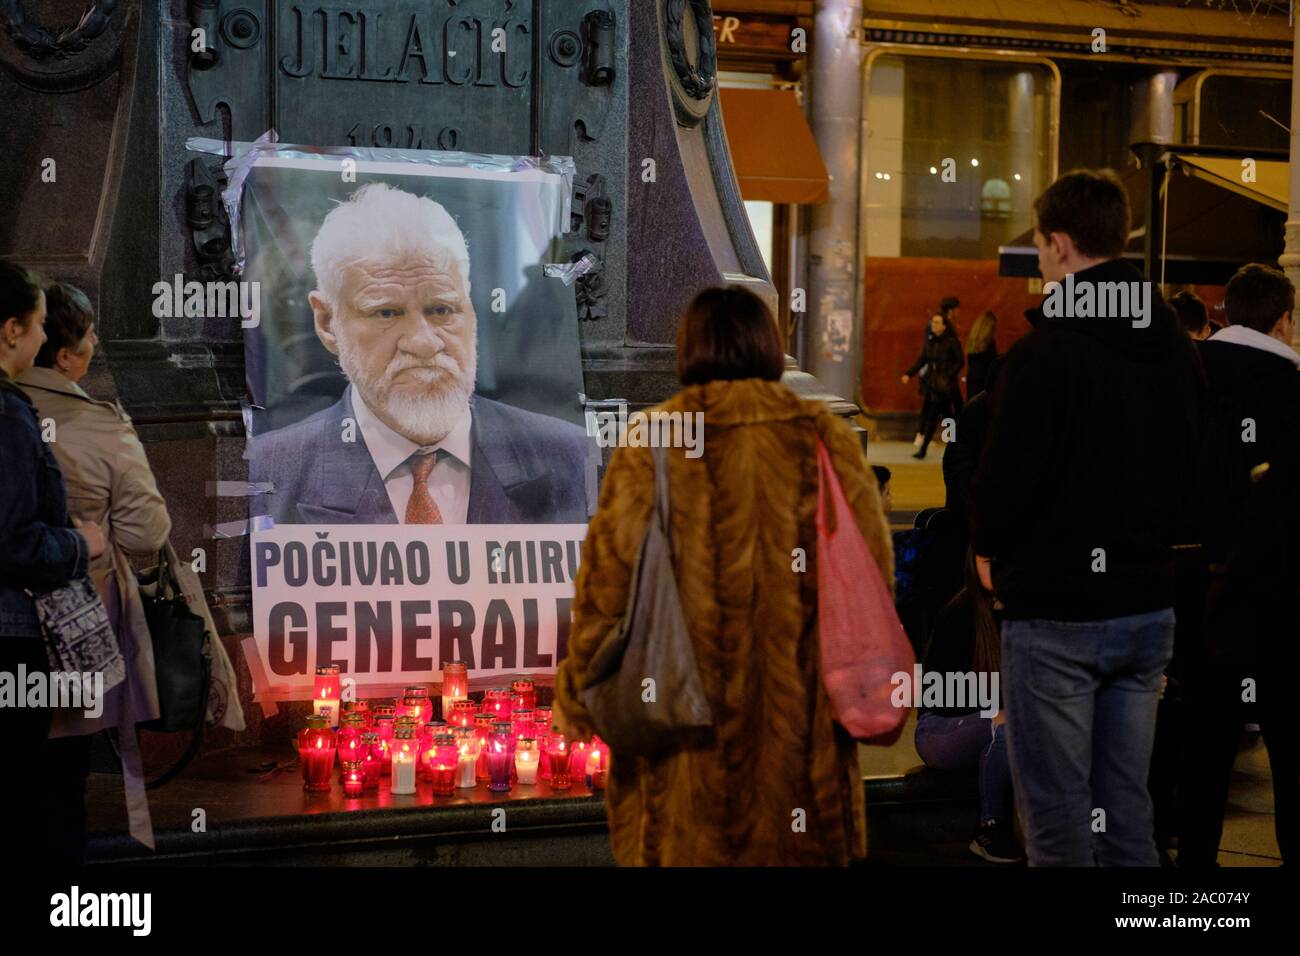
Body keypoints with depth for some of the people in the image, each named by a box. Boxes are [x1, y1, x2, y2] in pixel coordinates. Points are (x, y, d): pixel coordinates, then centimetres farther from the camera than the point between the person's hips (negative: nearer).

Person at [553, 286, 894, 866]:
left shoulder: (653, 443, -6)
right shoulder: (826, 440, 0)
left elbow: (609, 579, -5)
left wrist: (579, 695, 7)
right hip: (798, 709, 2)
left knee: (686, 843, 10)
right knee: (794, 843, 14)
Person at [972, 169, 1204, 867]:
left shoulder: (1044, 352, -17)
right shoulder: (1176, 349, 6)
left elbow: (1006, 478, -17)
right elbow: (1194, 467, 12)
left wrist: (989, 549, 2)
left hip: (1056, 613, -7)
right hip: (1149, 606, 7)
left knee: (1058, 814, 3)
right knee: (1127, 807, 15)